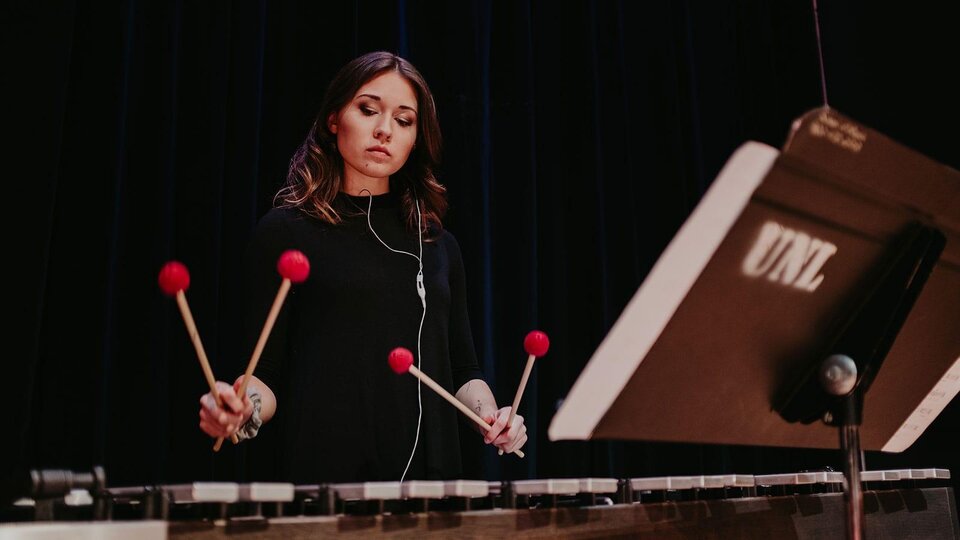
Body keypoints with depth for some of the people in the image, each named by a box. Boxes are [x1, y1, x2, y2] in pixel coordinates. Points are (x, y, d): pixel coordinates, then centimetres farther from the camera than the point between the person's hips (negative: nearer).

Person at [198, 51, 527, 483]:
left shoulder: (438, 245, 11)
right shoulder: (285, 231, -1)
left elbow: (462, 370, 14)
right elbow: (267, 374, -2)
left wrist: (490, 415, -5)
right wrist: (245, 409, -23)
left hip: (431, 474, 4)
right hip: (327, 474, -4)